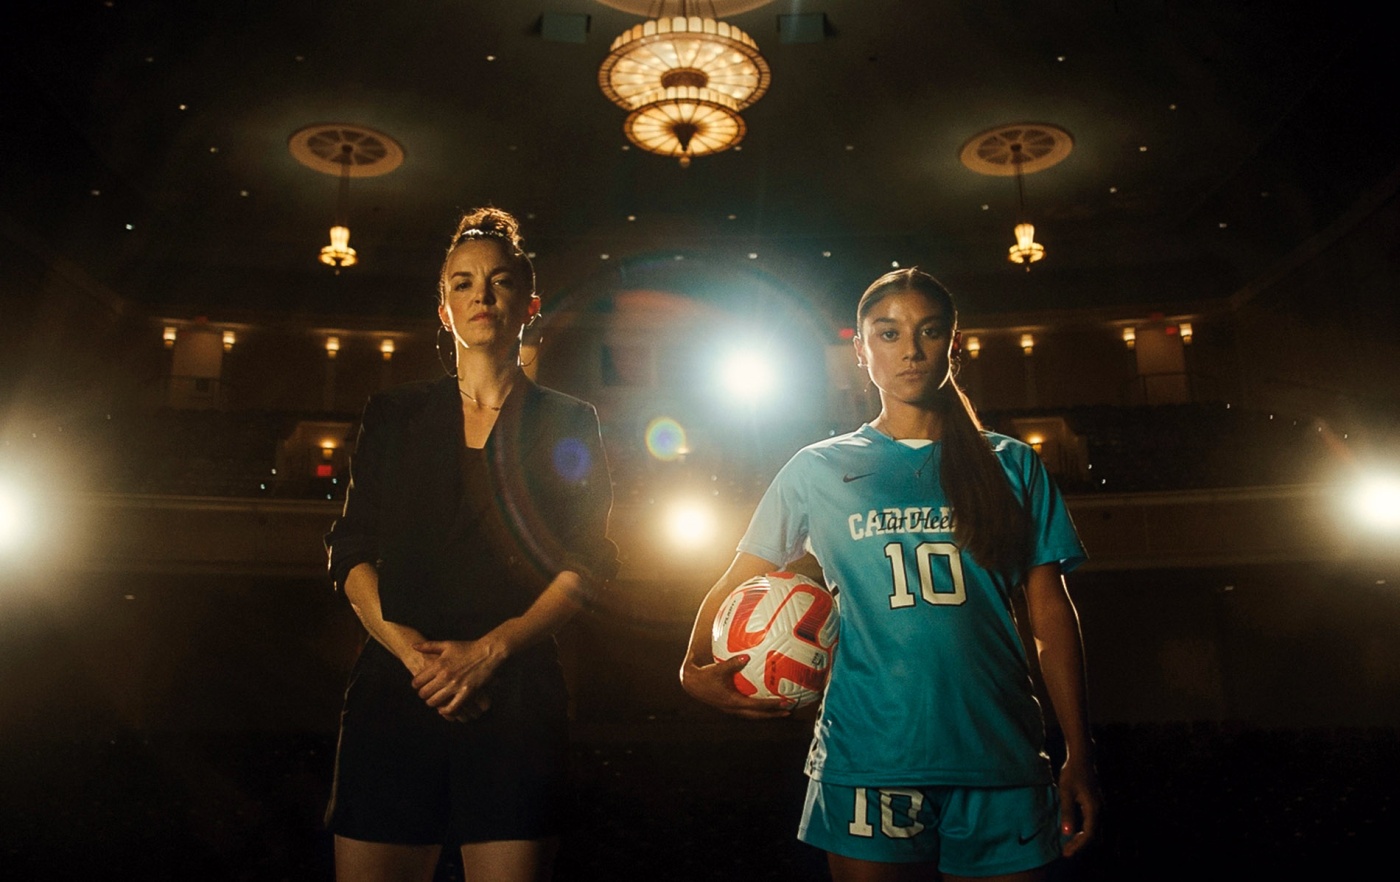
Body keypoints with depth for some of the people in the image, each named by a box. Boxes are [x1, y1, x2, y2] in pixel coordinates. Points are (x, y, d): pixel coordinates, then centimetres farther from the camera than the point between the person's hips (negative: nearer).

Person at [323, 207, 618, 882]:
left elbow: (585, 566, 1)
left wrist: (491, 649, -12)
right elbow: (351, 550, 8)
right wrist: (401, 642, -9)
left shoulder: (566, 425, 8)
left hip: (516, 694, -1)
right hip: (396, 691, 2)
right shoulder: (394, 415, 13)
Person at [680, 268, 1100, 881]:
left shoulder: (1010, 465, 8)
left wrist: (1078, 757, 4)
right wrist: (695, 668, -12)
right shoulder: (818, 469, 6)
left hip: (998, 762, 2)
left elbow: (1051, 614, 7)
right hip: (866, 760, -1)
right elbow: (738, 583, 7)